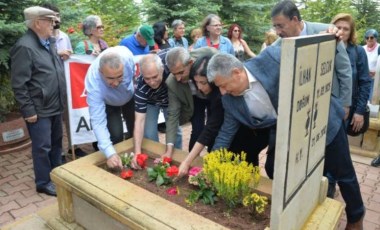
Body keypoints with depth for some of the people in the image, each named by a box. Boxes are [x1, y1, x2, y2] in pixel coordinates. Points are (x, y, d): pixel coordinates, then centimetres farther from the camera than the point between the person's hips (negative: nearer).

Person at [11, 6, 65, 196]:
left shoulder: (49, 43, 9)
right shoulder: (25, 47, -16)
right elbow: (19, 84, -17)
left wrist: (61, 93, 15)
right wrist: (28, 111, -16)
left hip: (55, 106, 8)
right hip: (39, 109, -8)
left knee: (56, 143, 18)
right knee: (42, 147, 5)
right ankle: (43, 183, 21)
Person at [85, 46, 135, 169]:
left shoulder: (126, 55, -40)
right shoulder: (93, 83, -44)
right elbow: (98, 121, -44)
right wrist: (110, 153, -53)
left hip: (130, 97, 3)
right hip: (108, 103, -2)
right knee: (116, 136, -14)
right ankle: (117, 168, 10)